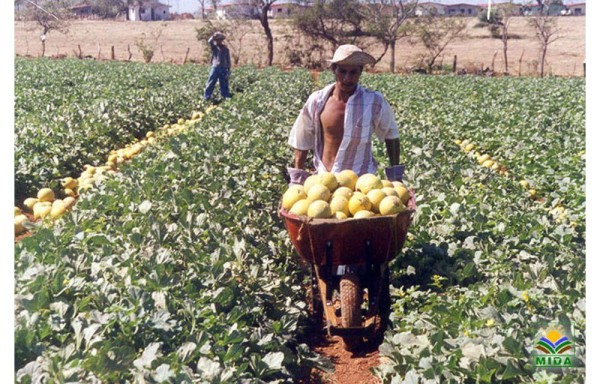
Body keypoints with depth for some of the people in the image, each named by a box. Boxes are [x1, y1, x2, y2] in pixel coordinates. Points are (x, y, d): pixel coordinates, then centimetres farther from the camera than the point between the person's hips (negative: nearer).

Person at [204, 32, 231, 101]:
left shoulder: (225, 49, 8)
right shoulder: (214, 47, 4)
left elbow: (228, 60, 10)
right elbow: (210, 42, -17)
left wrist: (229, 70, 5)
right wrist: (213, 36, -32)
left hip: (223, 69, 1)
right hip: (215, 68, -1)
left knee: (224, 85, 8)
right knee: (210, 84, -2)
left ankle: (227, 97, 15)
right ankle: (206, 97, 2)